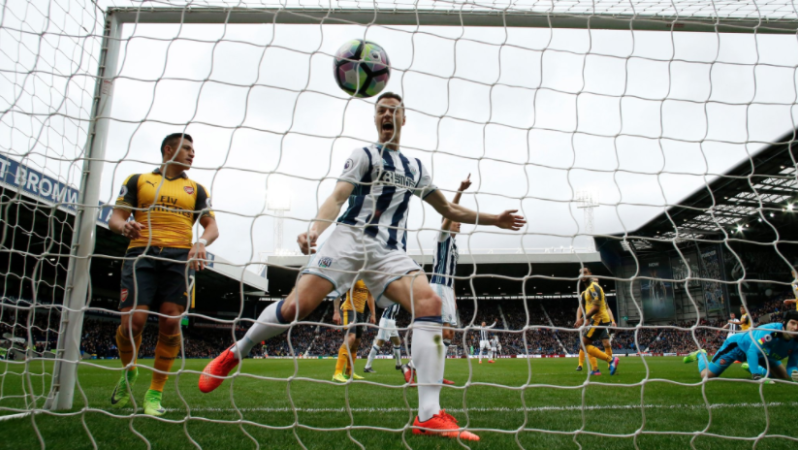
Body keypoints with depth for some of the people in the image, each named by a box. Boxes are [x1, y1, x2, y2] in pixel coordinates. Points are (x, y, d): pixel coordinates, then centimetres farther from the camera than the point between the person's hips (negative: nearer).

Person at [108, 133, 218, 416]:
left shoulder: (196, 189, 21)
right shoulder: (137, 180, 18)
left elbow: (211, 226, 13)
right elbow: (115, 217, 12)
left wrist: (201, 242, -9)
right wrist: (124, 226, -12)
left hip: (180, 256, 1)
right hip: (141, 254, -1)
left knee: (170, 323, -9)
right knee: (133, 321, -13)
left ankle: (155, 393, 5)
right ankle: (129, 373, 19)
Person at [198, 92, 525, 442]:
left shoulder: (416, 169, 24)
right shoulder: (364, 156, 10)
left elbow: (448, 209, 33)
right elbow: (337, 197, -6)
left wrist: (494, 220, 27)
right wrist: (315, 228, -26)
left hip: (390, 251, 3)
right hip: (350, 239, -3)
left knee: (430, 303, -23)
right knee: (295, 307, -18)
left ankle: (429, 417, -24)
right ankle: (235, 353, 12)